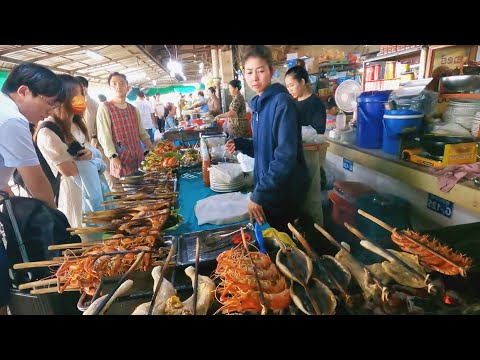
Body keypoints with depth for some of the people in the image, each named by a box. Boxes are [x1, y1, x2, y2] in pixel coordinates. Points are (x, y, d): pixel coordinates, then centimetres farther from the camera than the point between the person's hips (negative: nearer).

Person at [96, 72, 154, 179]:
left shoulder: (133, 109, 14)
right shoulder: (105, 107, -3)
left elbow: (142, 133, 16)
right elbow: (103, 135, -10)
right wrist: (113, 156, -20)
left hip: (139, 158, 5)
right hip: (121, 160, -5)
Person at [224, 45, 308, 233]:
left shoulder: (282, 101, -18)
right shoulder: (258, 105, 7)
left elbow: (286, 155, -26)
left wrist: (259, 194, -28)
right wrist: (240, 144, -4)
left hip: (284, 191, -8)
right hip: (265, 189, 8)